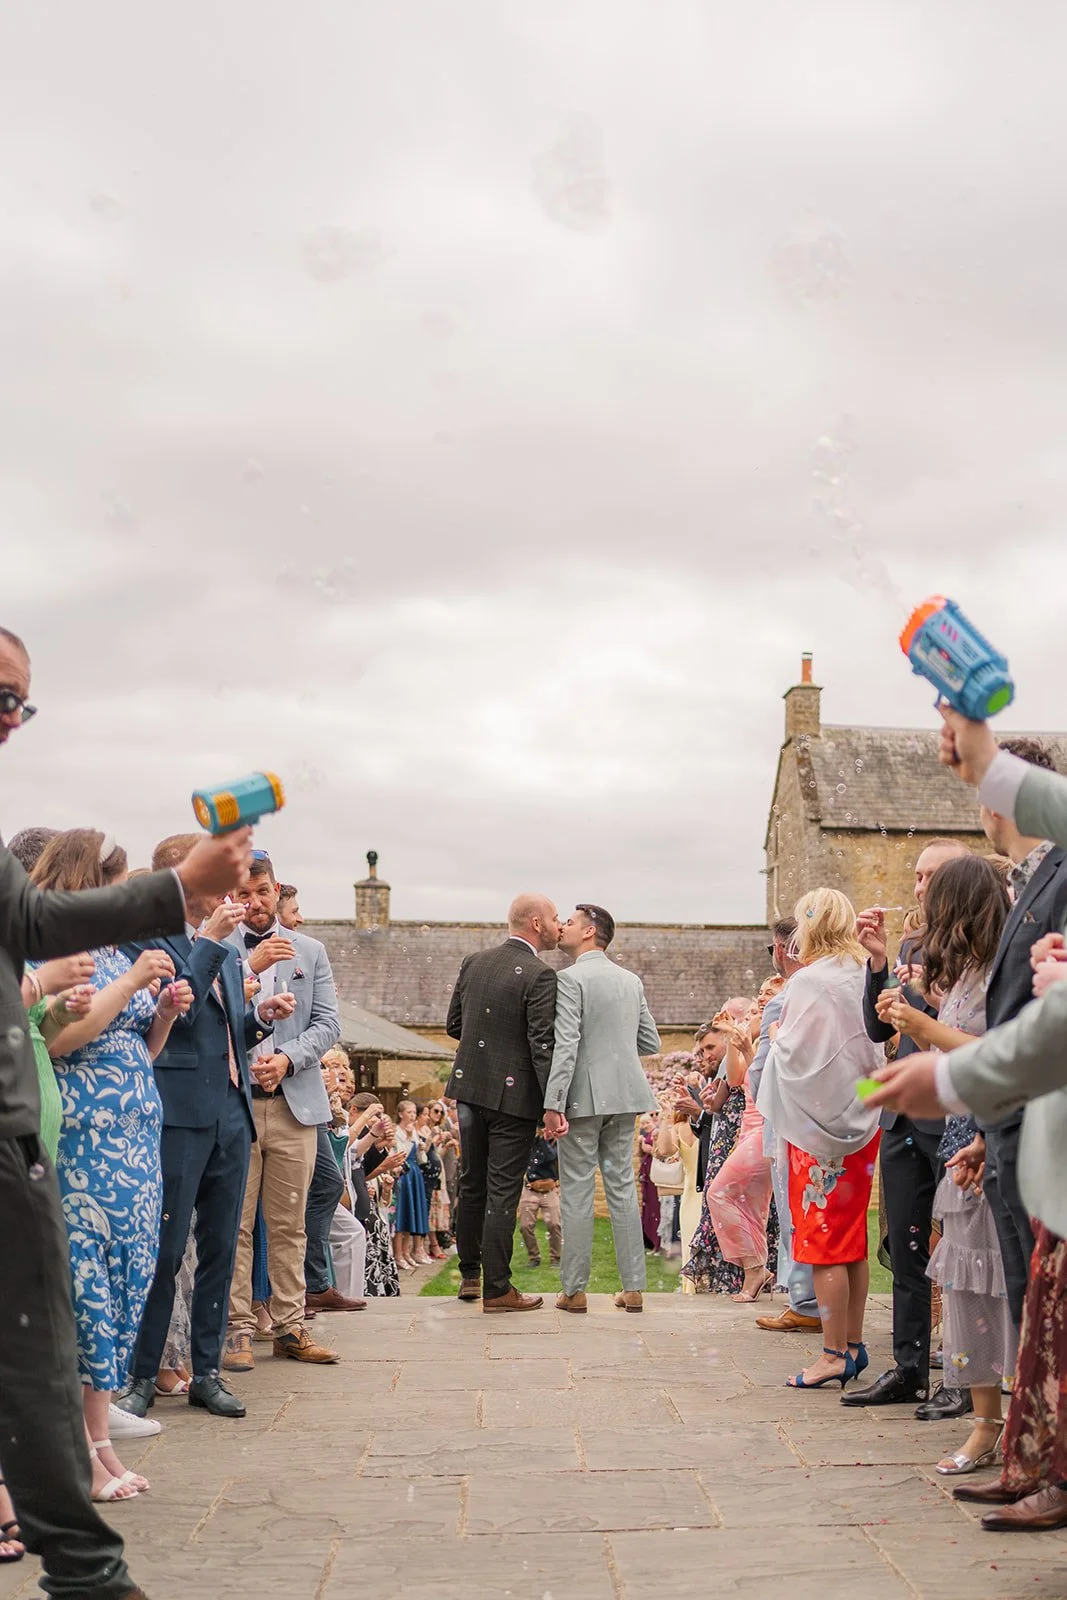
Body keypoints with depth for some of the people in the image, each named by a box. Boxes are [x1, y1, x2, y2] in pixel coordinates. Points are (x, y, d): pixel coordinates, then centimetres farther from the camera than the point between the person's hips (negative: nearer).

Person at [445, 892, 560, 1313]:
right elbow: (543, 1044, -19)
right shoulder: (539, 976, -15)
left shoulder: (472, 963, 6)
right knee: (502, 1191, -1)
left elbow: (454, 1024, 13)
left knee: (472, 1183, 17)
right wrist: (554, 1104, -18)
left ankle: (469, 1274, 28)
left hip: (469, 1088, 7)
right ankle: (496, 1288, 4)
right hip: (513, 1094, -6)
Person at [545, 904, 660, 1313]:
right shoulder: (632, 980, 11)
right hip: (624, 1095, 6)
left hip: (583, 1096, -6)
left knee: (577, 1192, 1)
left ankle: (574, 1289, 5)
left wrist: (552, 1103, -19)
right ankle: (634, 1287, 11)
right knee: (622, 1188, 10)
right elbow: (651, 1043, 13)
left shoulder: (570, 979, -10)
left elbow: (565, 1045, -18)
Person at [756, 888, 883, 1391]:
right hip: (861, 1121, 8)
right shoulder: (863, 976, 6)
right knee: (851, 1240, 13)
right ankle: (853, 1344, 19)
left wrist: (774, 1034, 1)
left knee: (823, 1241, -2)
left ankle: (834, 1353, 1)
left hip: (819, 1124, -8)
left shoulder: (810, 981, -16)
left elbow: (793, 1052, -17)